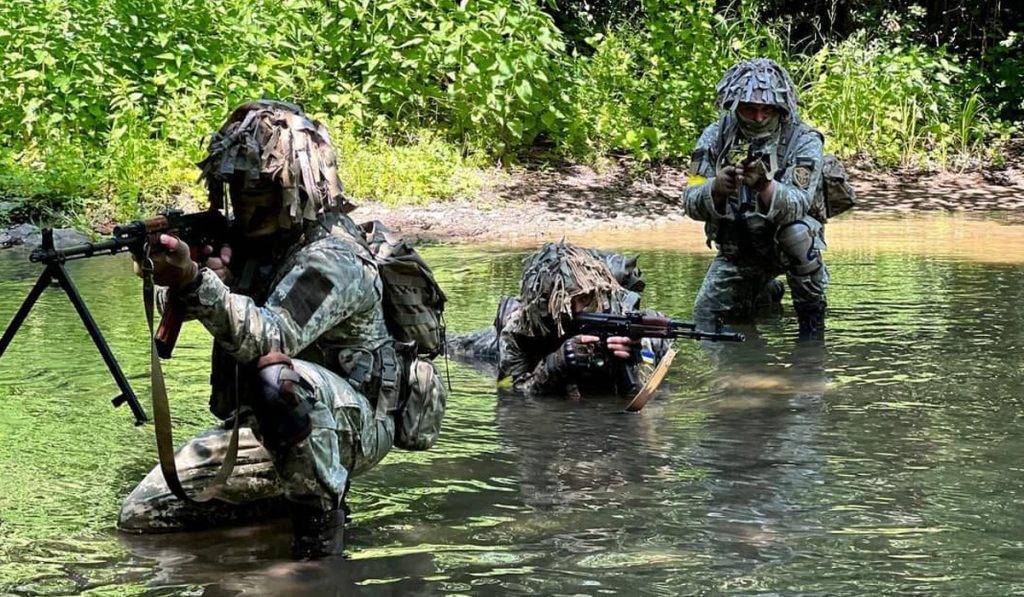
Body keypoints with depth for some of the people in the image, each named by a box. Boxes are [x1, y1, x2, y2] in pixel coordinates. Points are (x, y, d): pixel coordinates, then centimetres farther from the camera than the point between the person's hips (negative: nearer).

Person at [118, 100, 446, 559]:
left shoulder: (332, 258, -21)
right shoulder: (250, 238, 5)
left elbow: (269, 338, -36)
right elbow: (173, 304, 2)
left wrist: (194, 281, -49)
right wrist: (174, 282, -23)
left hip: (349, 424, -9)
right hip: (261, 425, 9)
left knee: (279, 378, -43)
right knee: (141, 515, 3)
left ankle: (321, 509, -20)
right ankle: (291, 493, 14)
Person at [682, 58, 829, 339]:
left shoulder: (804, 140, -19)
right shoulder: (715, 137, -11)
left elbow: (797, 205, -33)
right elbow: (691, 204, -16)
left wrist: (765, 185, -54)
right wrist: (717, 188, -40)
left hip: (784, 242, -4)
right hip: (736, 249, 4)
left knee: (797, 231, -36)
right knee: (705, 317, 2)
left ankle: (811, 313, -14)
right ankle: (766, 290, 32)